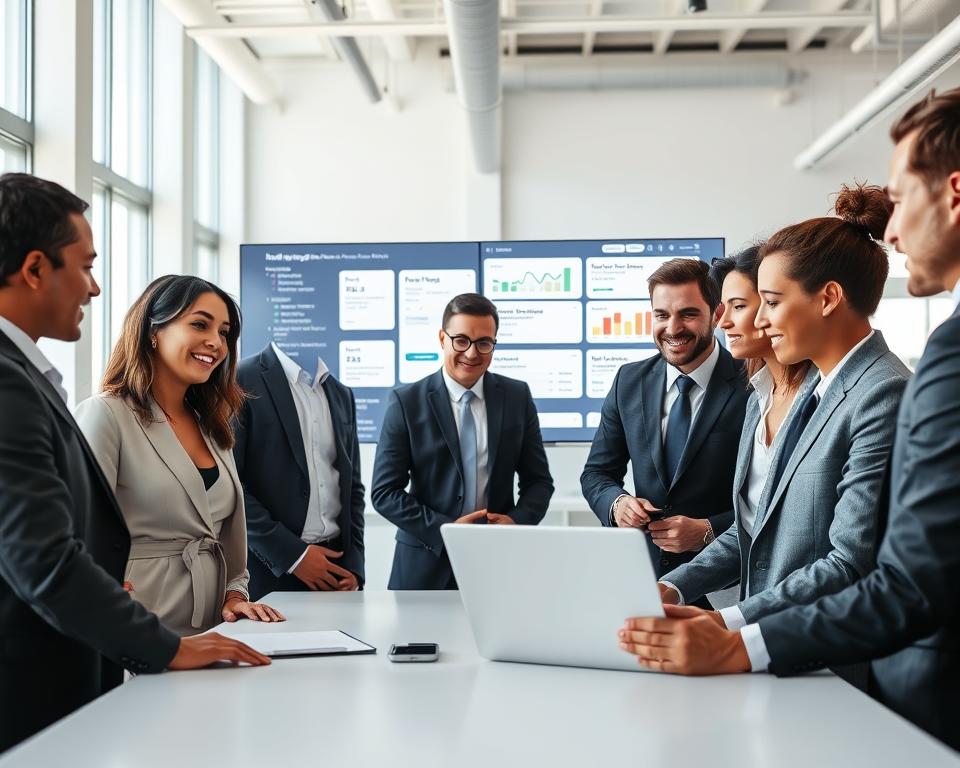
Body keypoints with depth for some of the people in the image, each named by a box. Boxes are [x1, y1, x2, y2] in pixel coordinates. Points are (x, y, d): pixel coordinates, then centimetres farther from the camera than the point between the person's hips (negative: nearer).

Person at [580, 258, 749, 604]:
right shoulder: (629, 381, 7)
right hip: (641, 571, 3)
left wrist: (707, 531, -19)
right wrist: (616, 503, -8)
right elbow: (597, 472, 13)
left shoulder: (751, 388, -8)